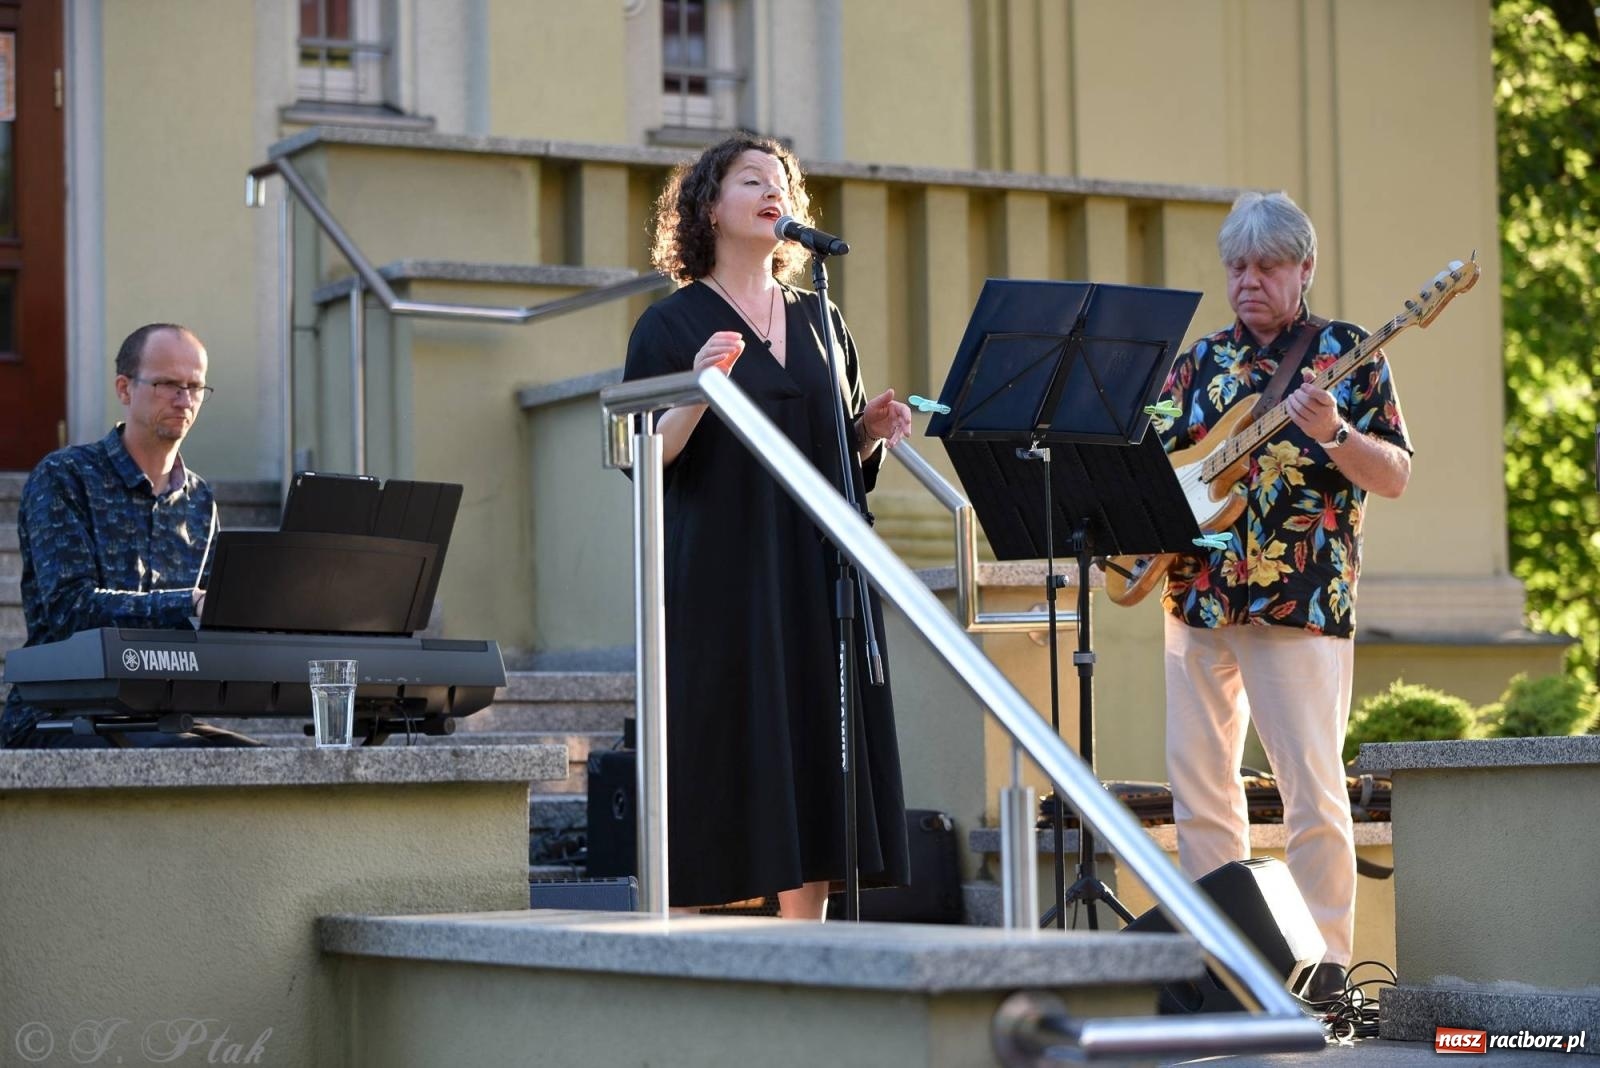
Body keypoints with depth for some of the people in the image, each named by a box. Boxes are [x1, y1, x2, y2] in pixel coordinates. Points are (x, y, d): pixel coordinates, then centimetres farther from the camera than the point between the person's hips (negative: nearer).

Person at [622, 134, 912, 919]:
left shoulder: (819, 319, 16)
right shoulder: (673, 325, 1)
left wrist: (872, 428, 0)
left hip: (815, 576, 5)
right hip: (720, 582, -5)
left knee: (812, 775, 2)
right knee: (720, 778, -7)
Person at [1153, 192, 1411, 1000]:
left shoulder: (1348, 354, 1)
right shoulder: (1201, 362, 13)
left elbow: (1395, 477, -4)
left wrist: (1333, 434, -22)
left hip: (1301, 601, -5)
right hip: (1199, 597, 5)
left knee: (1313, 788, -8)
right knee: (1198, 784, 8)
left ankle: (1325, 959, -1)